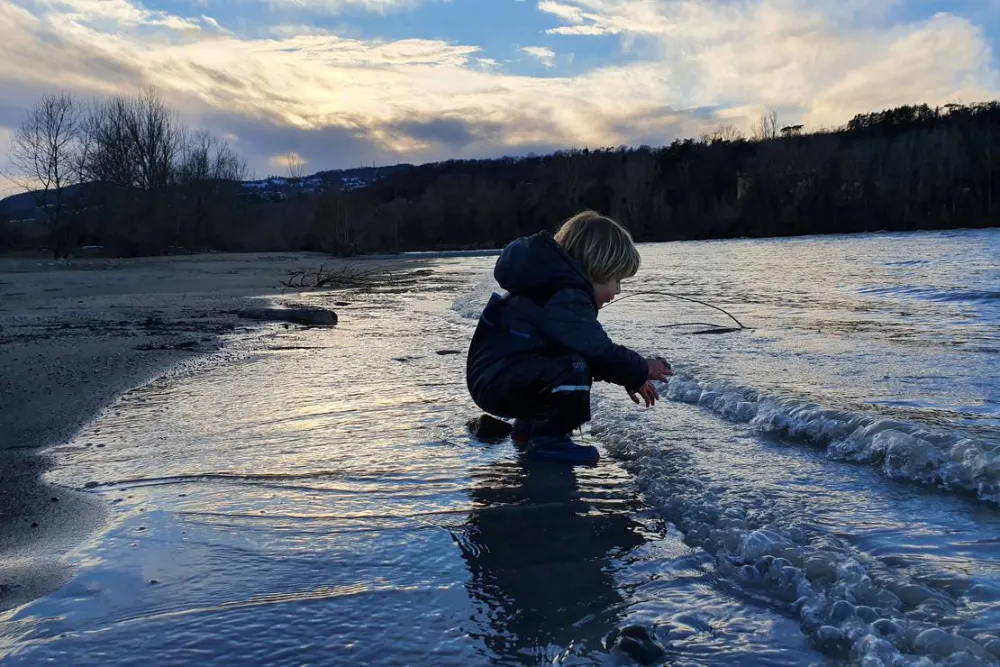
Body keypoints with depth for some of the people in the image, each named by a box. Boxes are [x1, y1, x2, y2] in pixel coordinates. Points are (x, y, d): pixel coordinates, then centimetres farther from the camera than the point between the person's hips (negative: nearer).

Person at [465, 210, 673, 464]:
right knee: (575, 367, -28)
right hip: (497, 384, -11)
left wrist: (631, 378, 16)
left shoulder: (553, 287, 14)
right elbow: (599, 352, -24)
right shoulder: (565, 300, -19)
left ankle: (528, 429, 23)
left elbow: (593, 348, 22)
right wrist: (642, 370, -6)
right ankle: (548, 440, -11)